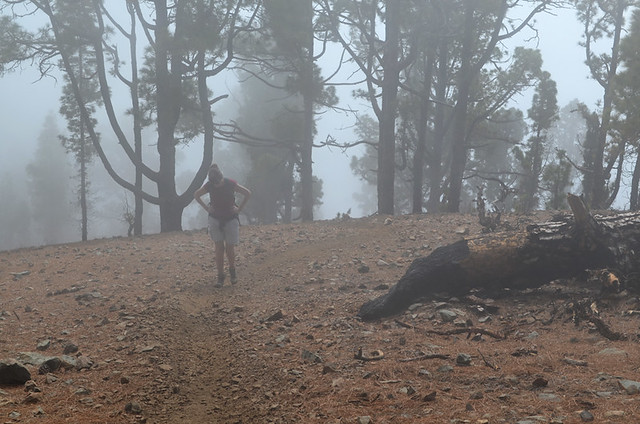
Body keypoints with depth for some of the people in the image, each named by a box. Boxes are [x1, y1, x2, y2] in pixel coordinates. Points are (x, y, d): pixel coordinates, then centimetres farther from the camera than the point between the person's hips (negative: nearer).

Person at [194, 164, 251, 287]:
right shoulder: (209, 186, -10)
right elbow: (196, 195, 10)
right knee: (219, 248, -3)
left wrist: (239, 209, -4)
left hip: (230, 219, -1)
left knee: (230, 248, -1)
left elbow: (248, 193, -3)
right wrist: (206, 208, 2)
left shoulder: (231, 184, -15)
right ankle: (220, 276, 3)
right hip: (215, 219, 1)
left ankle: (232, 270, 26)